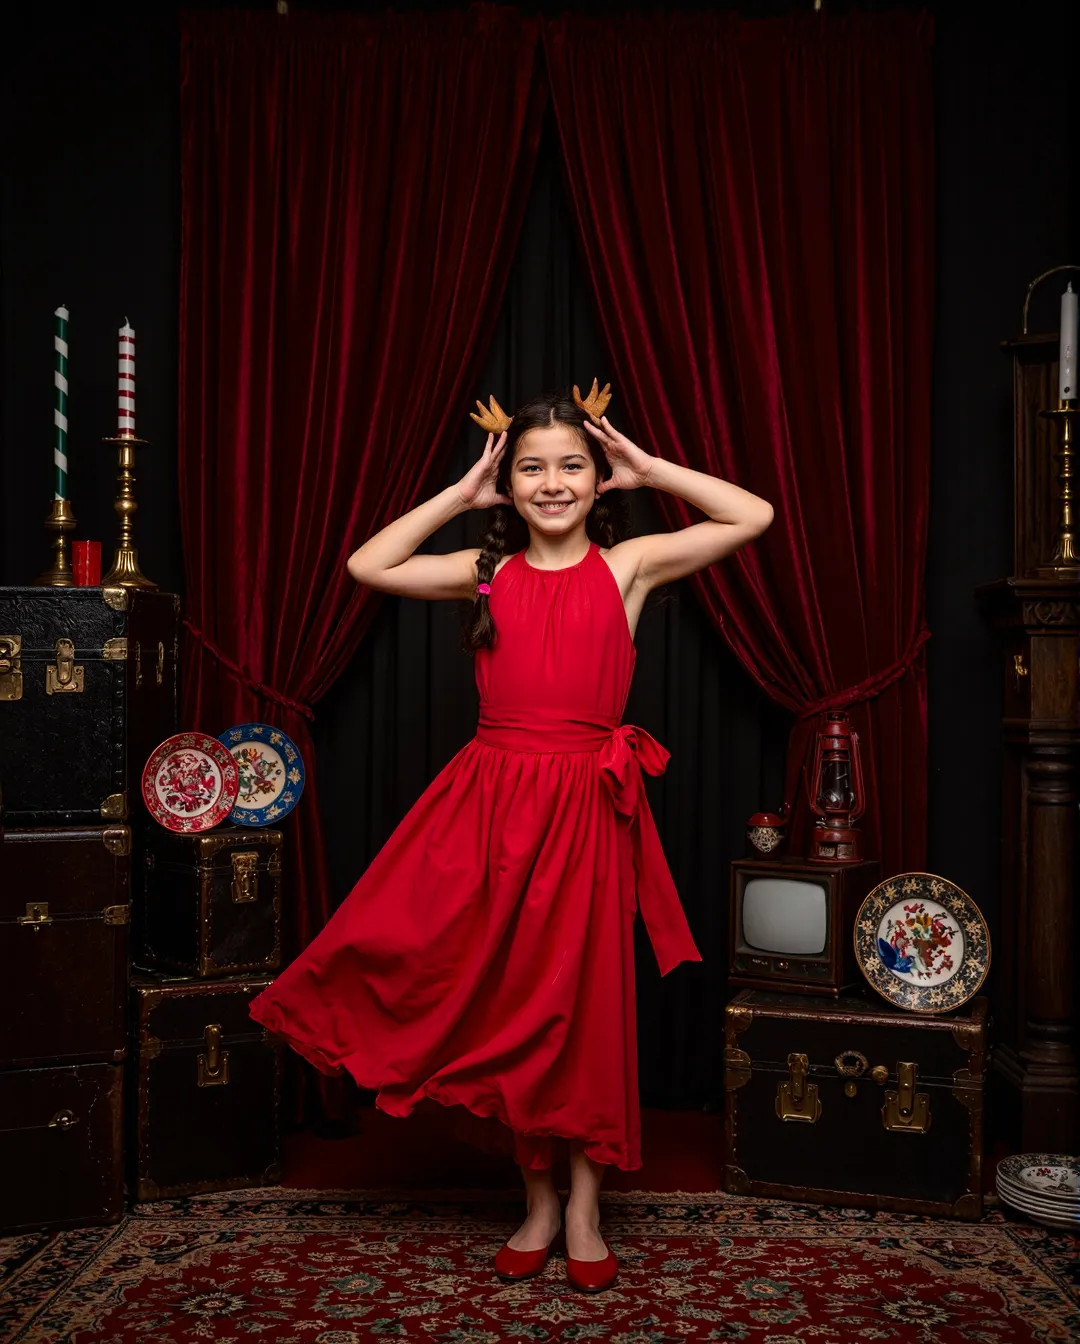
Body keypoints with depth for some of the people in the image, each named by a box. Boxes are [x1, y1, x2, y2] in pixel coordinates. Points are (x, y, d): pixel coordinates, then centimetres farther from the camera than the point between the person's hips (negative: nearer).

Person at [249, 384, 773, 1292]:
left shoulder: (629, 565, 2)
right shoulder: (488, 571, 7)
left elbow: (754, 516, -2)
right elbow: (367, 565, 6)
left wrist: (647, 468, 1)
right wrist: (461, 496, 6)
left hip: (586, 808, -2)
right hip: (494, 802, 2)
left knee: (585, 1002, 6)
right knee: (507, 1001, 9)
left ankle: (584, 1208, 23)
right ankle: (538, 1202, 26)